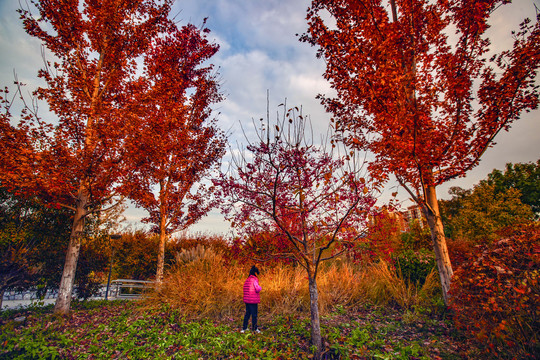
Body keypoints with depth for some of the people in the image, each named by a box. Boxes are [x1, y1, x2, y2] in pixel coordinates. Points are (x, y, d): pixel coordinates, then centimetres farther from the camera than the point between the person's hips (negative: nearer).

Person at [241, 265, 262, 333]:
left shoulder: (247, 280, 10)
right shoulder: (254, 280, -14)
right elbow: (258, 289, -22)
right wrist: (260, 287, 1)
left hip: (247, 299, 7)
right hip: (253, 300, -7)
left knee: (247, 313, 16)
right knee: (254, 314, 5)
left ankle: (244, 328, 19)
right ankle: (255, 329, 14)